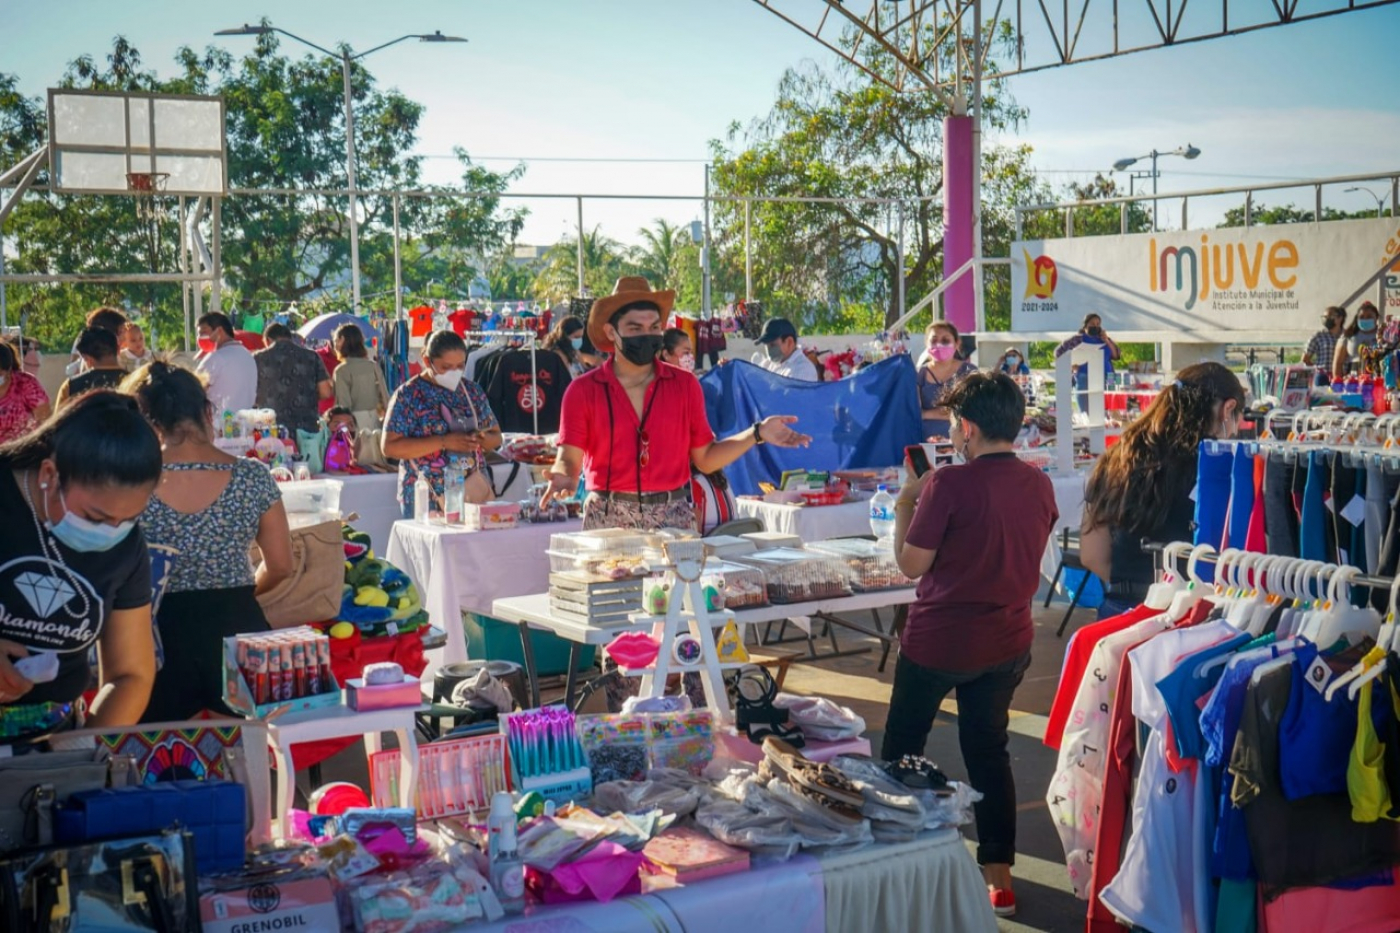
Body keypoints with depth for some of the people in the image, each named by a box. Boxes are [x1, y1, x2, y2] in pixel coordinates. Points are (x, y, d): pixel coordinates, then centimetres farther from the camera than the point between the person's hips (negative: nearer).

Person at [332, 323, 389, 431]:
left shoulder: (342, 370, -9)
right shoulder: (374, 366, 6)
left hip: (355, 421, -5)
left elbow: (344, 403, -11)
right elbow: (385, 397, 6)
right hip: (374, 418, 5)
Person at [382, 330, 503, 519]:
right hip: (425, 496, -4)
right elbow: (390, 447, -12)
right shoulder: (408, 395, -4)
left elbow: (496, 437, 16)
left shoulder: (472, 391, 10)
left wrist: (481, 439, -9)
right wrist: (443, 442, -19)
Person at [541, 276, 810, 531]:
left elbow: (704, 459, 9)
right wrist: (564, 477, -25)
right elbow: (569, 459, -3)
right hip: (607, 517, -1)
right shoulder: (583, 391, 0)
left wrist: (757, 434, 0)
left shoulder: (685, 385, 6)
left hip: (673, 517, 2)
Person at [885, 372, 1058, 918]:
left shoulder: (949, 485, -21)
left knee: (902, 748, 16)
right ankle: (998, 876, 19)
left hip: (938, 641, -5)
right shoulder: (1039, 485, -2)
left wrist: (907, 503, -2)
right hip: (1008, 642, 5)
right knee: (989, 750, 17)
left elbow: (911, 564, -16)